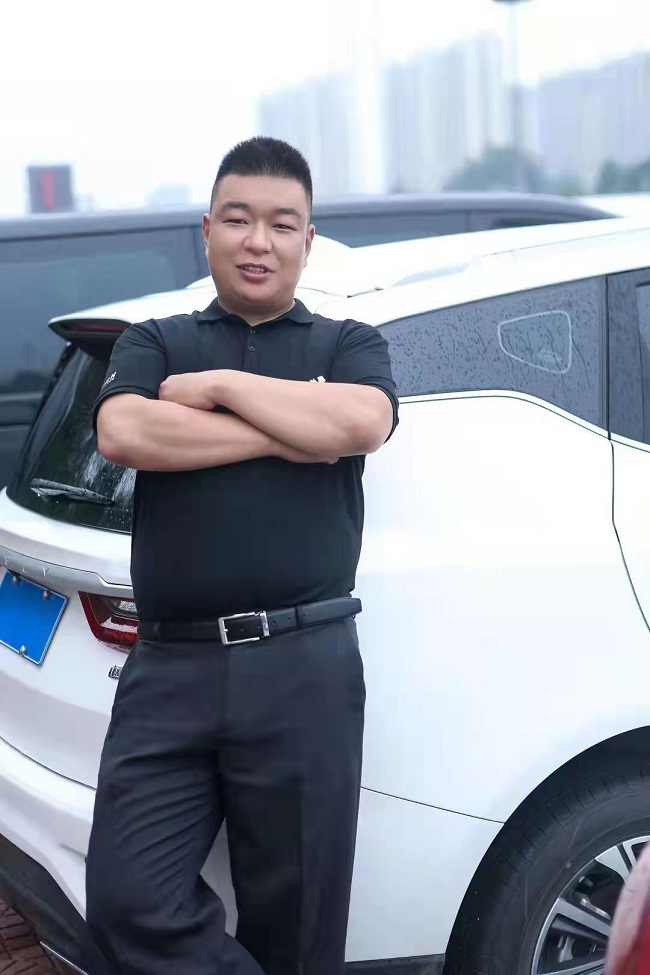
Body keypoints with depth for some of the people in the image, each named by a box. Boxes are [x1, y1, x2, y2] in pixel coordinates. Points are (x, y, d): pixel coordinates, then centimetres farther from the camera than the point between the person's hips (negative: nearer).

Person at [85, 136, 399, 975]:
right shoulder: (154, 344, 15)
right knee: (129, 903, -7)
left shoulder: (348, 345, 13)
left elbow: (361, 422, -10)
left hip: (304, 667, -1)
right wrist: (291, 432, -7)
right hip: (169, 668, 1)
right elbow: (121, 433, -8)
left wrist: (218, 386, -3)